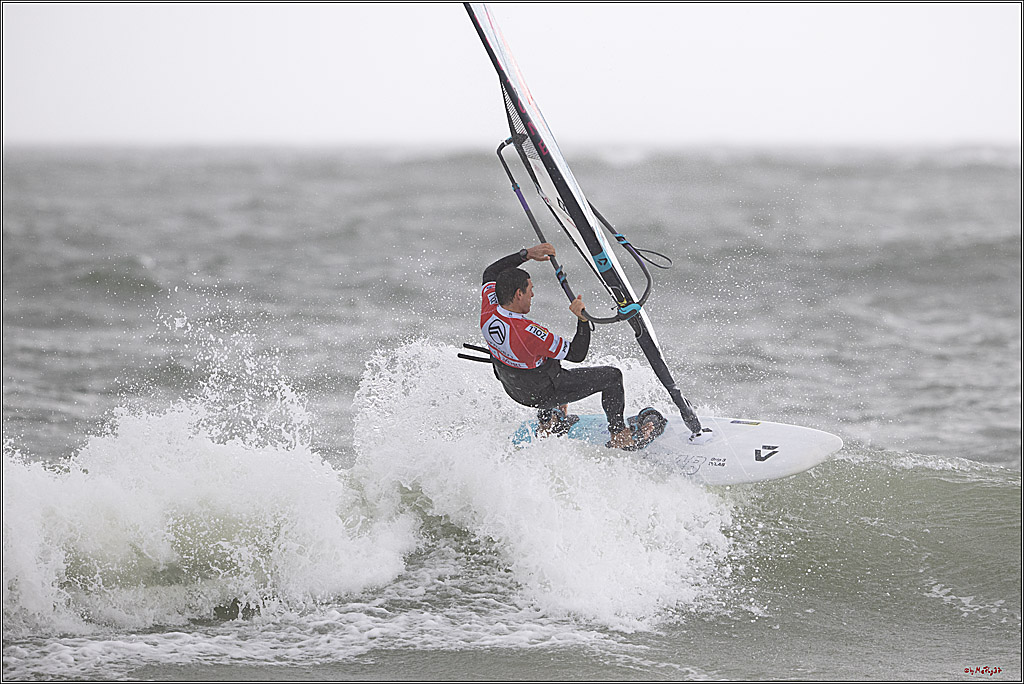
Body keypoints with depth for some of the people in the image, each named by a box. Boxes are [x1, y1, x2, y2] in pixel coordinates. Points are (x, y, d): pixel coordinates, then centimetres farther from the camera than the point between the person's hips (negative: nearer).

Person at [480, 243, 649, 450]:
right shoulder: (528, 333, -40)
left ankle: (547, 420, 44)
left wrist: (526, 254, -8)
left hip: (515, 389, 7)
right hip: (544, 394, -7)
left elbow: (490, 273, 0)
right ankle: (619, 436, 21)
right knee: (612, 376, 6)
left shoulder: (488, 311, -22)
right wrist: (583, 319, -32)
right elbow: (577, 354, -30)